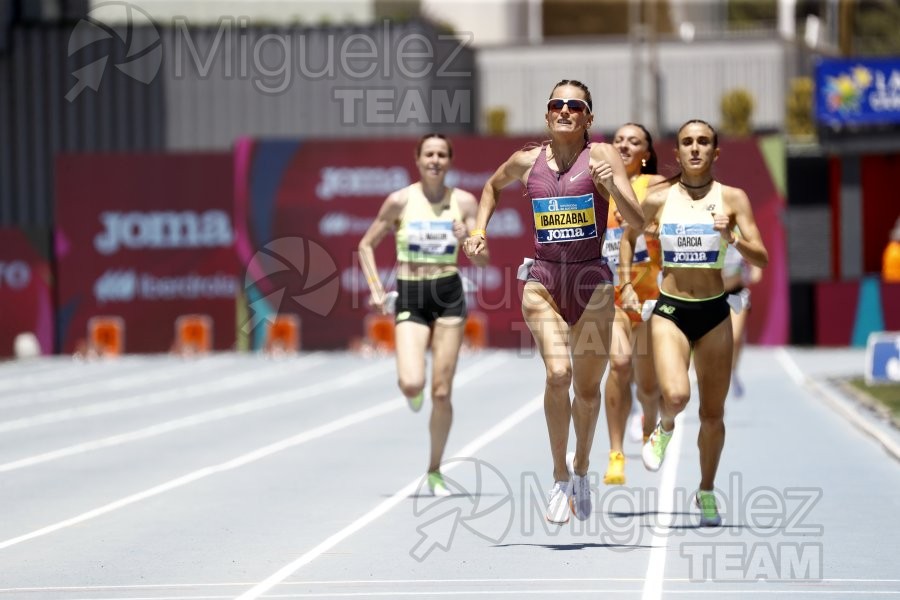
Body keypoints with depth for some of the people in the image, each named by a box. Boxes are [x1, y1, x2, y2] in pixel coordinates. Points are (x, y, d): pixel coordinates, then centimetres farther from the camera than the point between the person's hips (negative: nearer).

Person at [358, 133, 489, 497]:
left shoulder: (464, 202, 0)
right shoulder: (400, 201, -4)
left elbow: (482, 260, 1)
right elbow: (366, 245, 5)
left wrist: (467, 239, -20)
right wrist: (375, 289, -5)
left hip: (449, 294, 1)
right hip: (410, 297, -1)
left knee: (441, 392, 1)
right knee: (412, 383, -20)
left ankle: (434, 471, 17)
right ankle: (409, 389, 20)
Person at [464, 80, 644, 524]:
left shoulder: (602, 156, -4)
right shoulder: (527, 161, 5)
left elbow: (637, 221, -11)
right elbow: (493, 186, 28)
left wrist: (613, 187, -27)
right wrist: (480, 230, 15)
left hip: (592, 280, 0)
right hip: (543, 279, 0)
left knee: (588, 388, 8)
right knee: (557, 373, -21)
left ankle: (581, 468, 35)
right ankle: (560, 477, -8)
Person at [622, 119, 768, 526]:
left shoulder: (732, 199, -1)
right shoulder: (658, 200, 2)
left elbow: (761, 259, -5)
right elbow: (629, 237, 19)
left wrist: (732, 239, -22)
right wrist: (626, 283, 10)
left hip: (714, 313, 1)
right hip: (670, 310, -1)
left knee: (713, 412, 6)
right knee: (675, 395, -23)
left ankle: (707, 491, 25)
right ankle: (665, 429, 13)